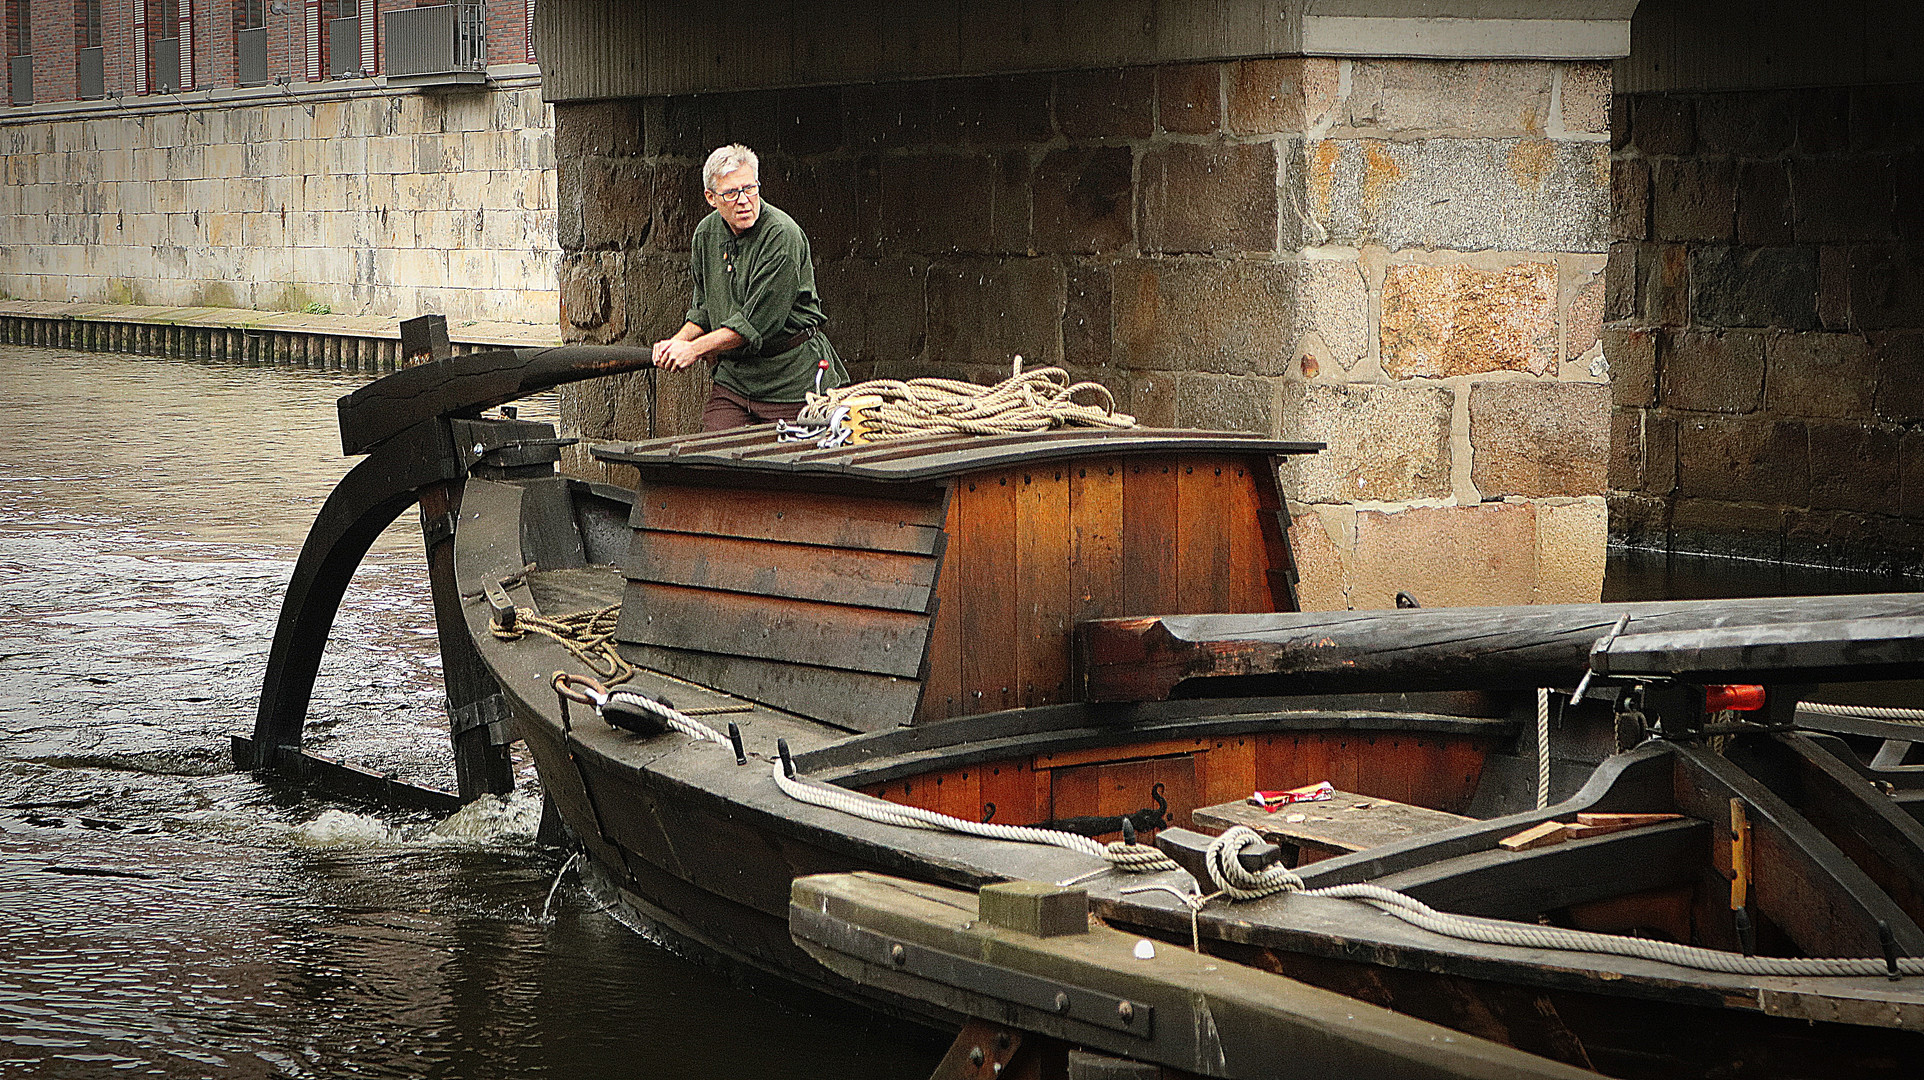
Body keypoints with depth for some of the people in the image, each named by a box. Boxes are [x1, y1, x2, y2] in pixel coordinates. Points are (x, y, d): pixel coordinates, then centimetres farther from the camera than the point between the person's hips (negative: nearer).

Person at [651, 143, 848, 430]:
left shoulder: (782, 235, -17)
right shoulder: (707, 233, 7)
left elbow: (758, 321, -19)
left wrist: (695, 348, -14)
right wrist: (678, 341, 0)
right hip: (733, 379, 6)